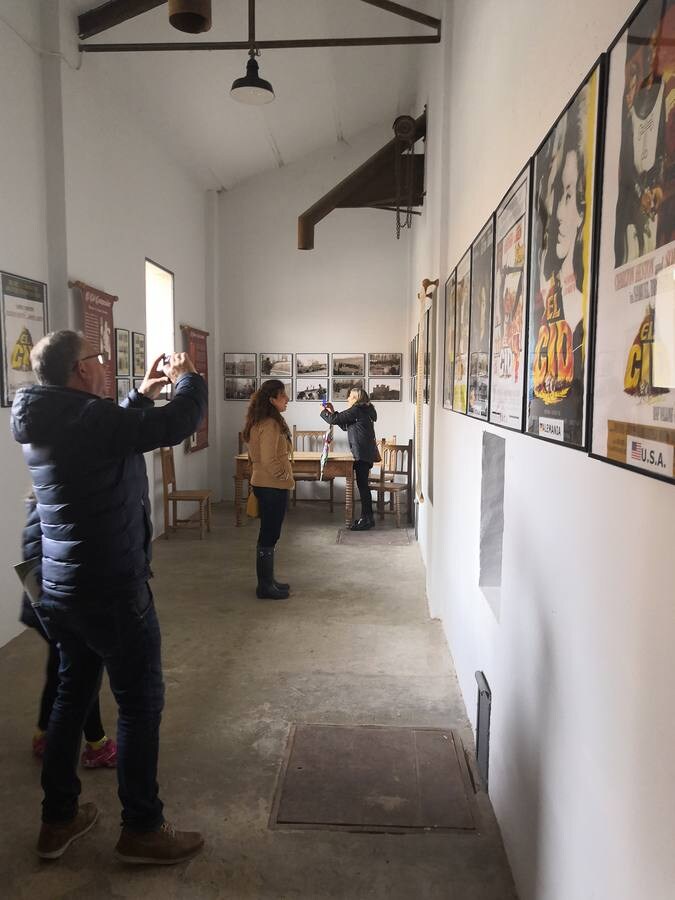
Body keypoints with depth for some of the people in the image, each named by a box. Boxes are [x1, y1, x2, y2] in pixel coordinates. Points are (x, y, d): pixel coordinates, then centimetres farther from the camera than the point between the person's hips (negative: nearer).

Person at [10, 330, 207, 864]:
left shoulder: (45, 423, 7)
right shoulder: (87, 419, -21)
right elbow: (178, 424, -22)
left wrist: (144, 393, 19)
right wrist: (187, 378, -4)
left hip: (61, 589, 9)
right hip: (113, 591, -9)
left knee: (73, 693, 20)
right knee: (141, 702, 5)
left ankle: (59, 818, 33)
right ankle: (142, 830, 19)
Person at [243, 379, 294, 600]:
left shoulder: (261, 422, 11)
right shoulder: (270, 425, -20)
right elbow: (269, 460, -26)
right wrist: (285, 476, -11)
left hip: (265, 485, 10)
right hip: (273, 487, -10)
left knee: (269, 534, 16)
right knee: (269, 536, -1)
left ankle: (267, 581, 27)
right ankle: (265, 586, 9)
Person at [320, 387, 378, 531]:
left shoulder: (356, 410, -11)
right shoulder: (364, 410, 19)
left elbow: (334, 420, -9)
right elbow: (345, 426, 26)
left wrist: (324, 411, 10)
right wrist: (332, 411, 23)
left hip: (362, 454, -10)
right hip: (366, 453, 10)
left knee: (362, 485, -6)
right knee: (363, 485, 13)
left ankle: (367, 519, -3)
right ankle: (366, 517, 19)